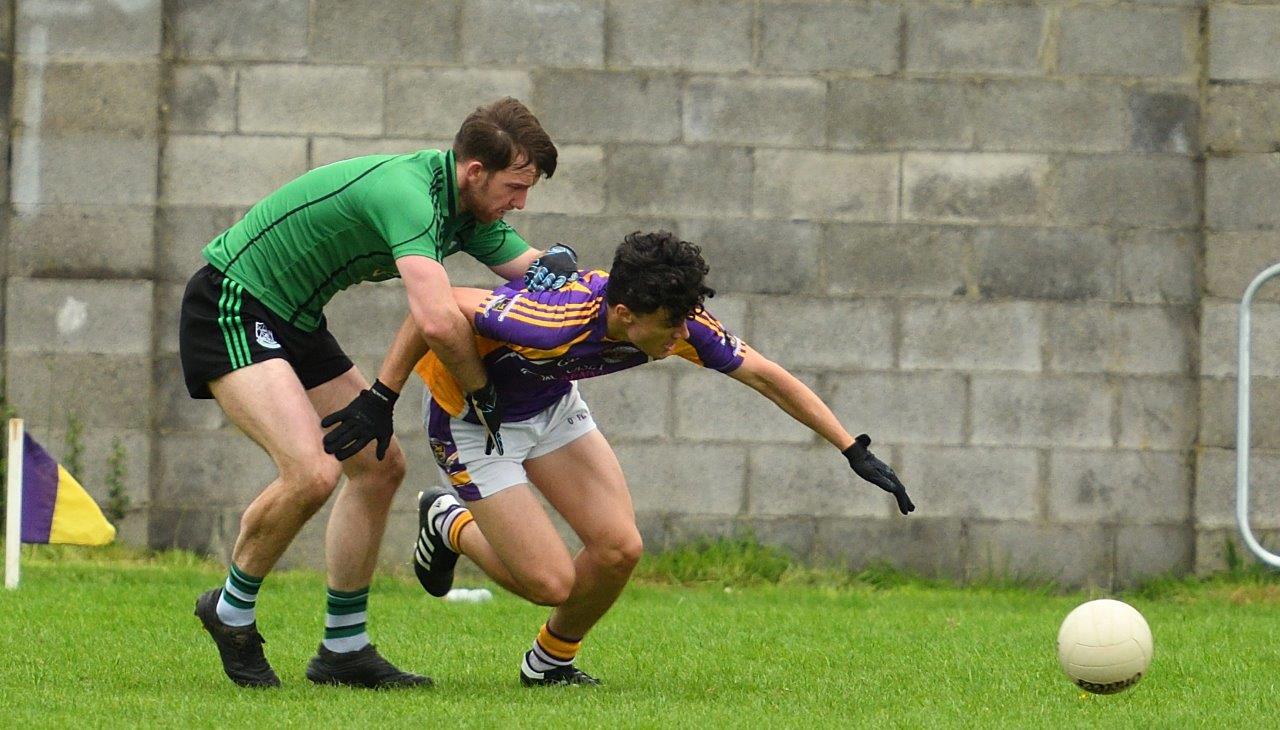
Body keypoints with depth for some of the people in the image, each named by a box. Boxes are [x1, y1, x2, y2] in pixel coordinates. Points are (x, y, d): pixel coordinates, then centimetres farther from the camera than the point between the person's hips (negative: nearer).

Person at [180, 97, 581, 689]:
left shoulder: (468, 211, 3)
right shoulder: (407, 192, -28)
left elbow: (532, 267, 13)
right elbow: (437, 321, -38)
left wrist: (555, 266, -13)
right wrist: (483, 396, -22)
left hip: (294, 323, 11)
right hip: (230, 309, -11)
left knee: (379, 465, 9)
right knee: (311, 472, -24)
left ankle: (344, 649, 16)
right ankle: (231, 611, -1)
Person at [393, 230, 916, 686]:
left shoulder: (675, 322, -21)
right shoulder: (554, 323, -40)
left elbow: (766, 377, -10)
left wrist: (853, 451, -10)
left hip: (553, 404, 6)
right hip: (472, 419, -6)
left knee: (619, 547, -9)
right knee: (551, 583, -14)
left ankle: (551, 660, 20)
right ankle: (451, 525, 17)